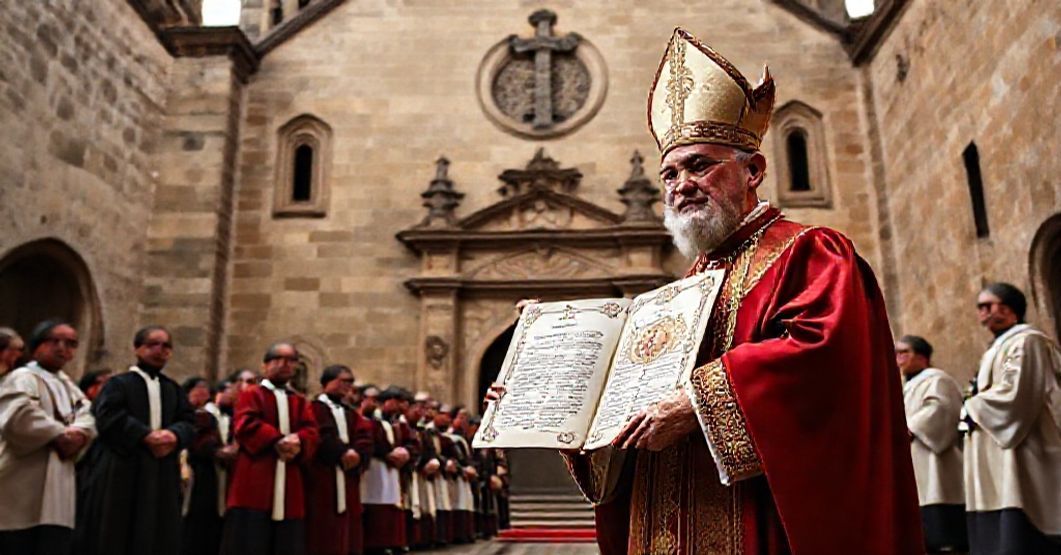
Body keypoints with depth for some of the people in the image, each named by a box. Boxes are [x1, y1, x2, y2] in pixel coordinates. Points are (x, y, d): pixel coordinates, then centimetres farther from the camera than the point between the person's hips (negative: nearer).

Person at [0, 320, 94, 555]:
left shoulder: (67, 384, 20)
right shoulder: (23, 378, -5)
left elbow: (88, 417, 11)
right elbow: (19, 416, -23)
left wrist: (78, 434, -11)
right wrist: (59, 434, -15)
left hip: (57, 484, 7)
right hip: (22, 488, -7)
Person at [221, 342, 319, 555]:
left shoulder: (301, 402, 21)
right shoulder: (251, 394, 8)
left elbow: (311, 432, 6)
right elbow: (246, 425, -9)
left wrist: (298, 442, -17)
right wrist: (277, 441, -21)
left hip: (289, 484, 4)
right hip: (255, 480, -4)